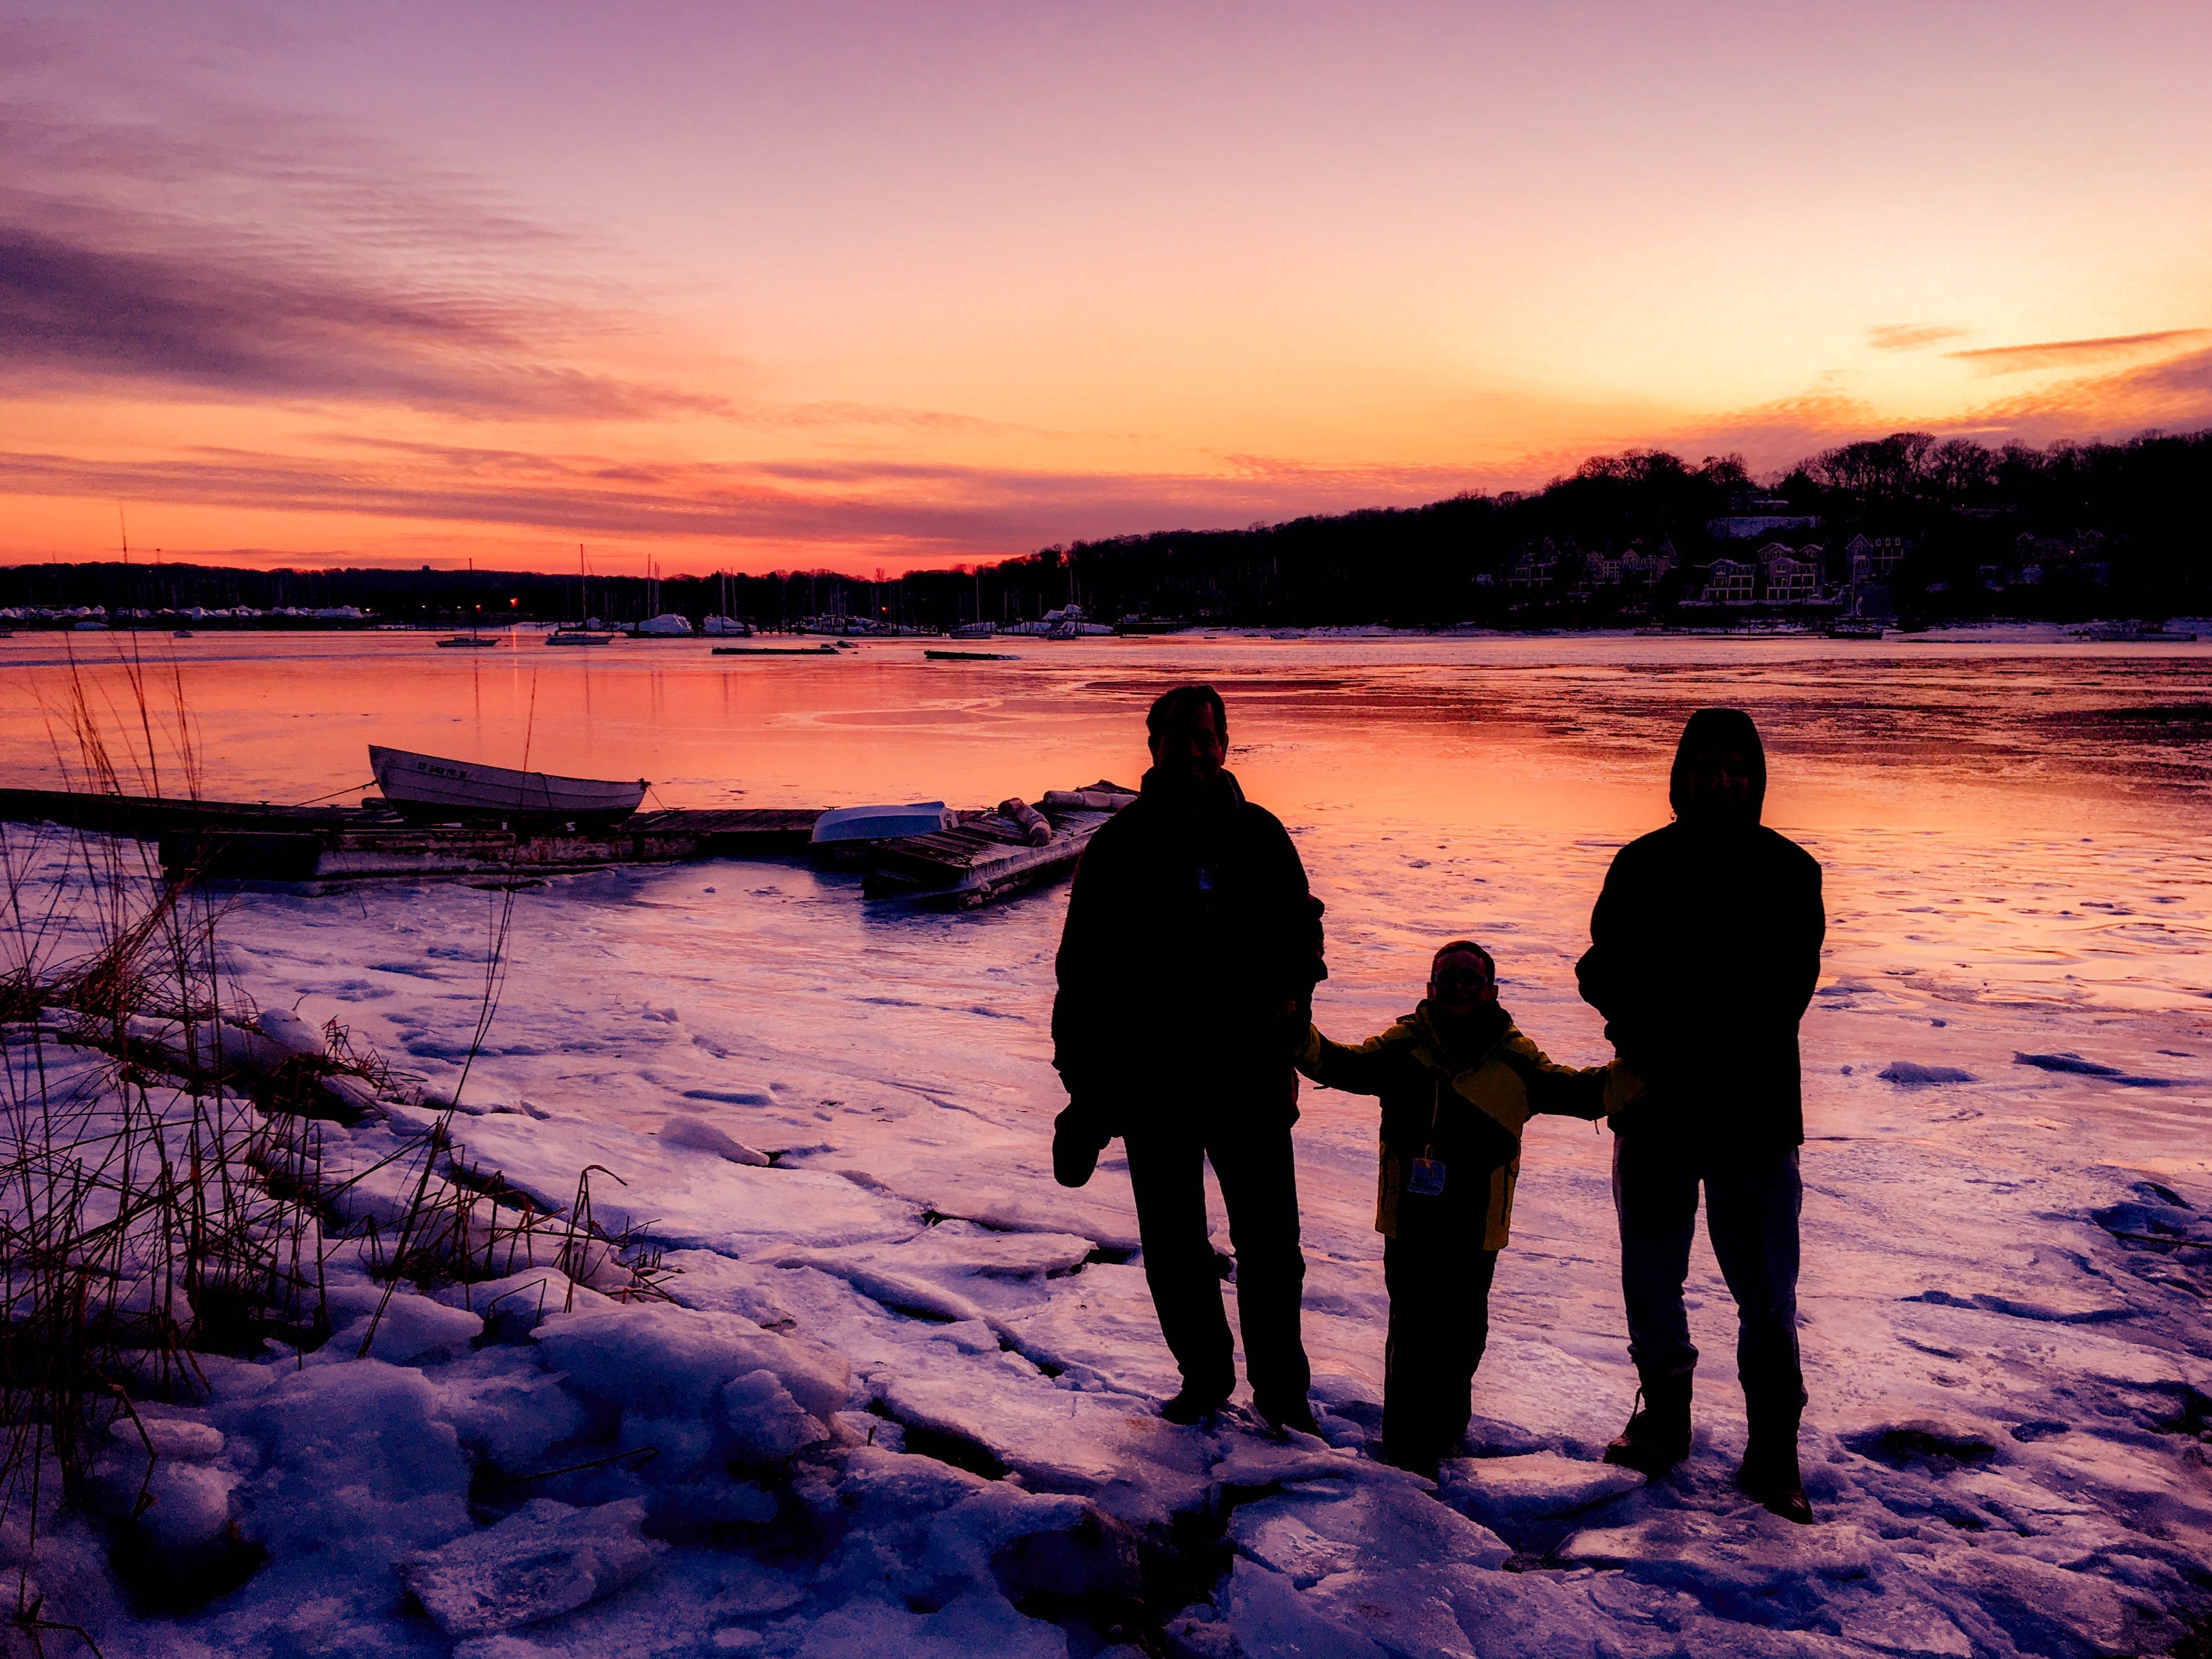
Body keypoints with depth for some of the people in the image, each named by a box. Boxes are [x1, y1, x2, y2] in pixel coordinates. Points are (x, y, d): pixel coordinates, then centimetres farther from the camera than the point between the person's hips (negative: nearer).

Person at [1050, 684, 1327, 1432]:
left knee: (1270, 1241, 6)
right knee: (1173, 1244, 11)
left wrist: (1290, 999, -6)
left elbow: (1301, 931, 13)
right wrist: (1085, 1085, -4)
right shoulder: (1121, 845, -2)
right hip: (1152, 1081, 0)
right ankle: (1204, 1376, 30)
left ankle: (1280, 1385, 25)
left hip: (1249, 1079, 1)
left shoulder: (1260, 836, 3)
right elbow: (1083, 969, 0)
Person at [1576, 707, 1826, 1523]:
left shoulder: (1788, 872, -1)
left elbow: (1784, 993, -10)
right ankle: (1664, 1415, 33)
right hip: (1655, 1112, 2)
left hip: (1752, 1118, -1)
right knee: (1650, 1278, 13)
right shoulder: (1641, 865, 3)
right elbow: (1603, 971, -4)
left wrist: (1663, 1033, -20)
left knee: (1767, 1297, 2)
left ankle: (1773, 1453, 18)